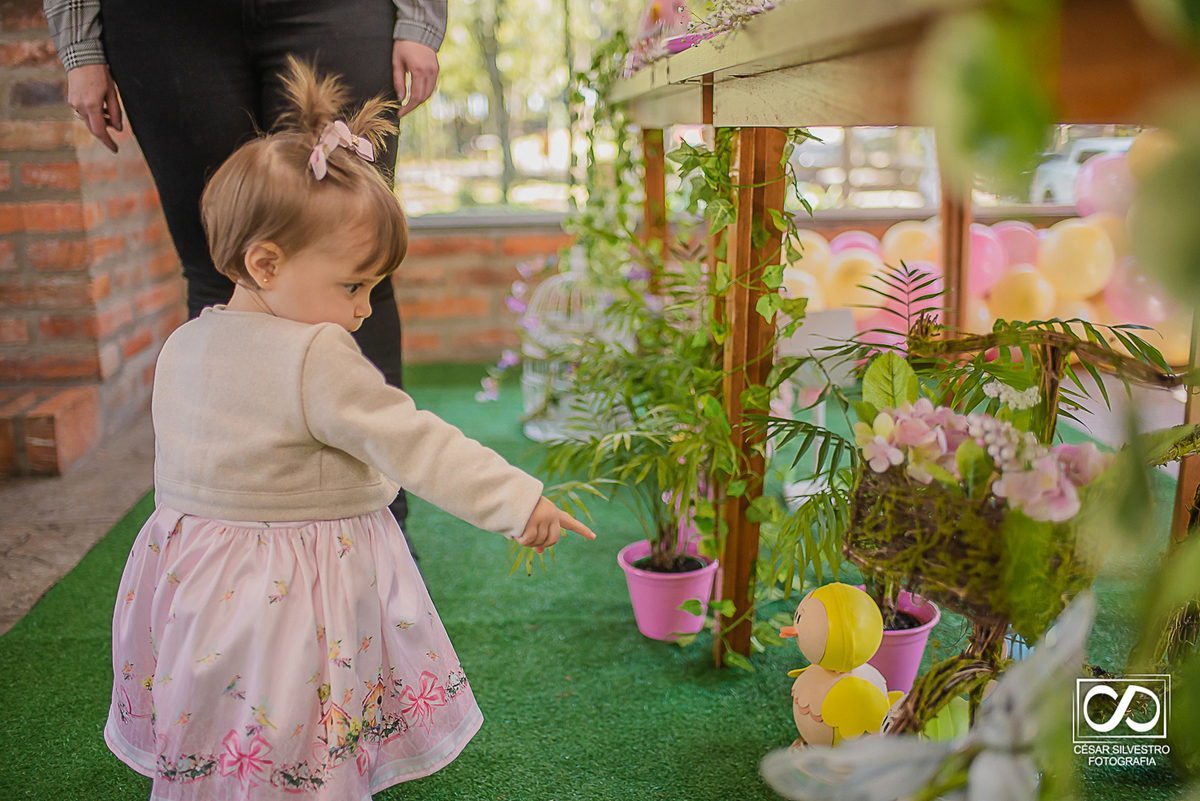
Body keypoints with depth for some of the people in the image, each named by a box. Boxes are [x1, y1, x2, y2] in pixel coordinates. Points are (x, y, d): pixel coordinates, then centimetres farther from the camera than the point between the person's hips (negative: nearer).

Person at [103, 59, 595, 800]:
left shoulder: (182, 346, 4)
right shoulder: (317, 359, -23)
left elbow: (185, 473, 14)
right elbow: (412, 444, -25)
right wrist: (517, 499, -22)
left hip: (198, 590, 8)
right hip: (300, 594, -8)